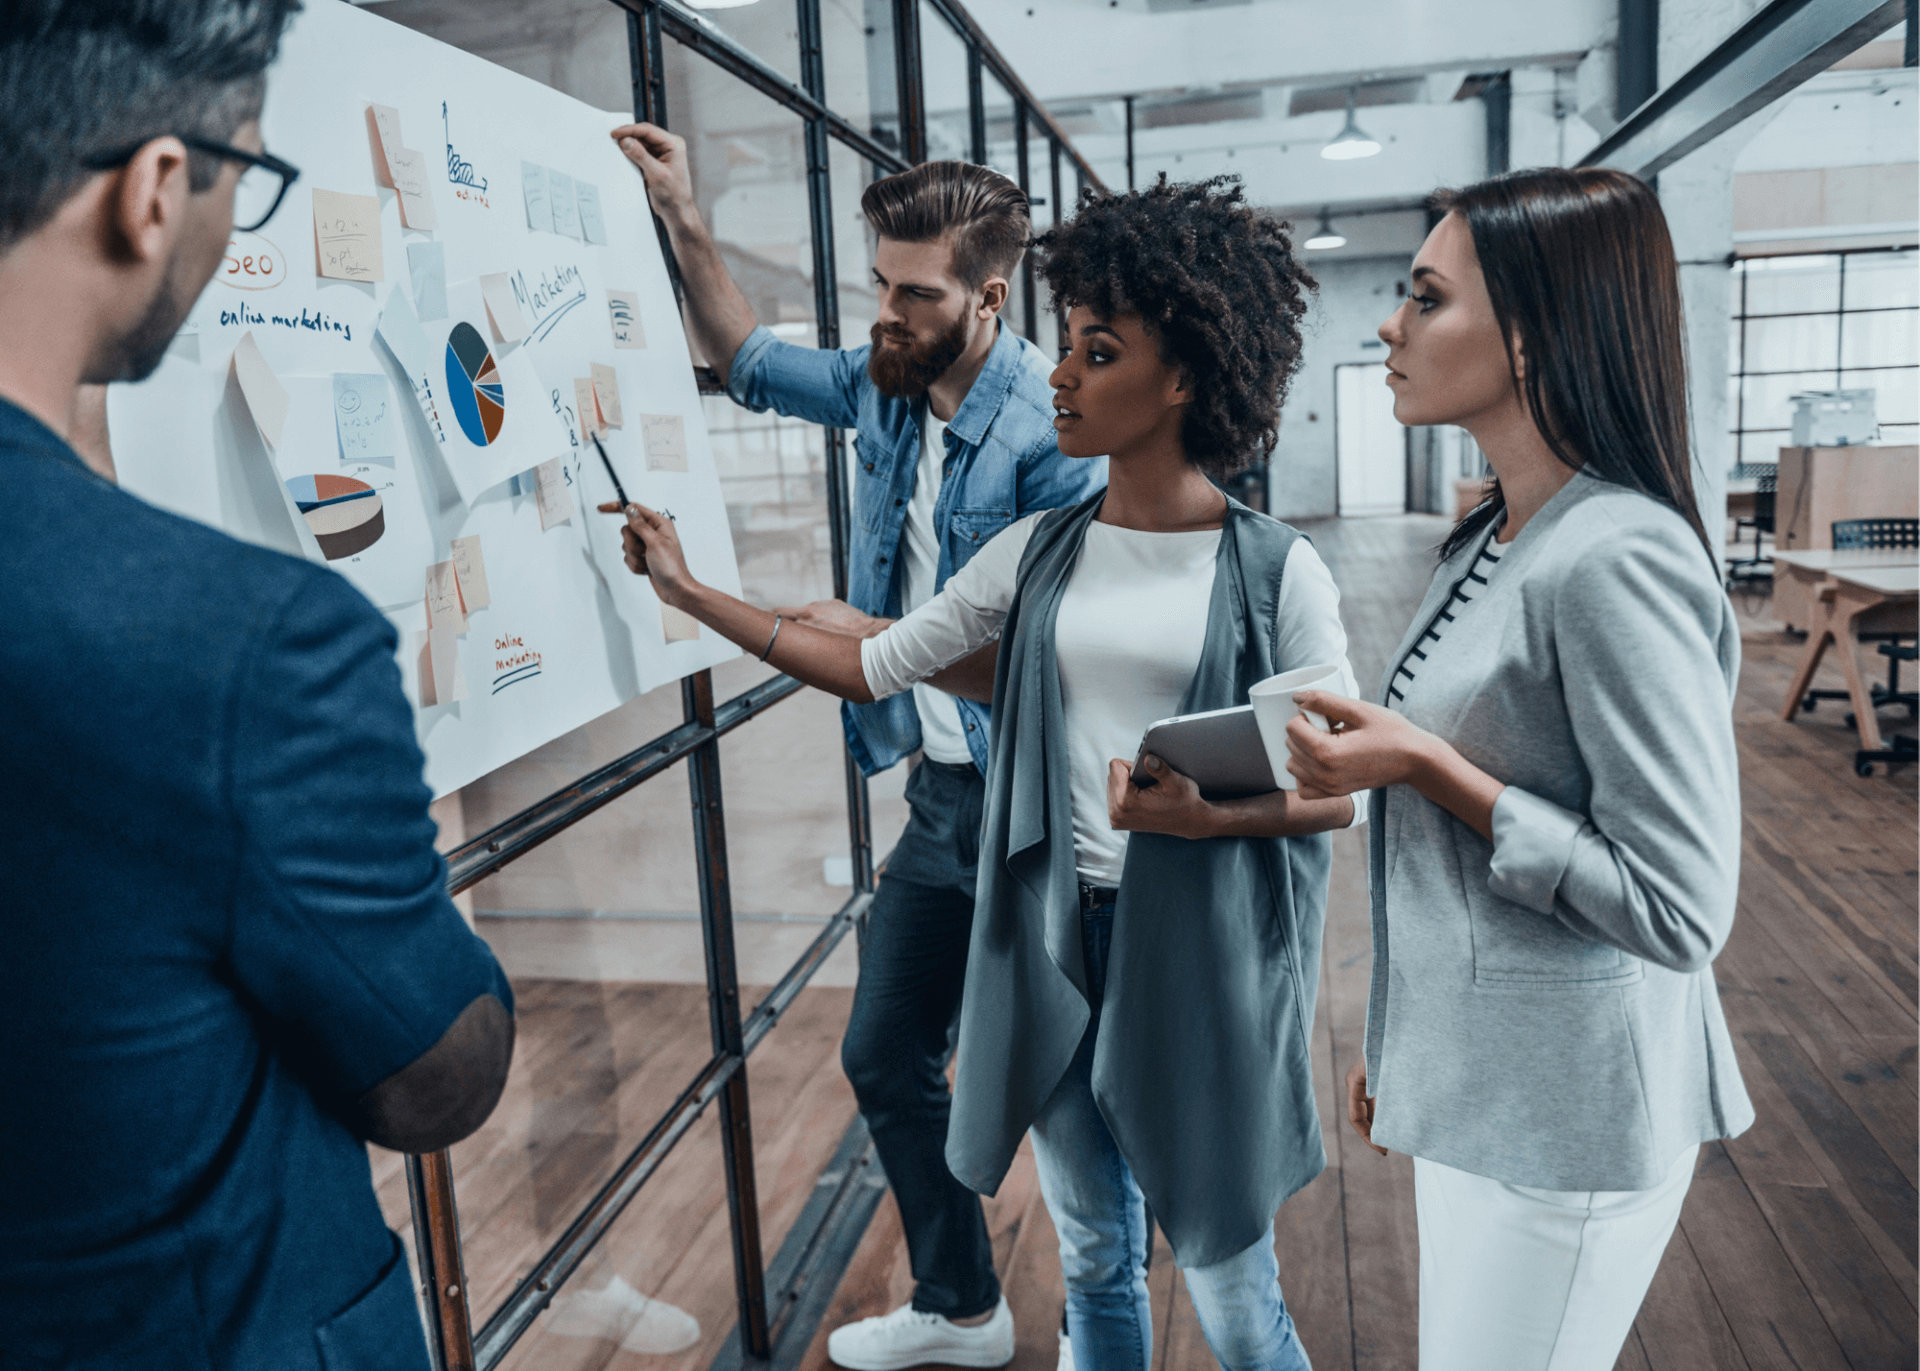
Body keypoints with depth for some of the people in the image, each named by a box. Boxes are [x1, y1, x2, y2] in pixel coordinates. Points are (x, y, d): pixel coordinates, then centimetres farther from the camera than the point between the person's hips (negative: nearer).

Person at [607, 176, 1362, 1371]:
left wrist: (1208, 814, -23)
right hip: (1056, 941, 4)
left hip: (1203, 952, -3)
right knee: (1095, 1265, 21)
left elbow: (1339, 790, -4)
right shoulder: (1041, 554, 4)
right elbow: (875, 666, 7)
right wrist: (690, 591, 5)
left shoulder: (1275, 569, -8)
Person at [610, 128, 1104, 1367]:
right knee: (886, 1057, 18)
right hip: (943, 796, 8)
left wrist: (876, 639, -16)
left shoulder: (1050, 430, -20)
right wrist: (684, 222, 12)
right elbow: (750, 358, 20)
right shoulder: (884, 386, 3)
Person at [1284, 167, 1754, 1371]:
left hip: (1563, 1113, -8)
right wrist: (1401, 1040, 18)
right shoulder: (1496, 542, 3)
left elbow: (1680, 907, -23)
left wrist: (1425, 765, -23)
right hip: (1470, 1078, 8)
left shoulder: (1617, 562, -24)